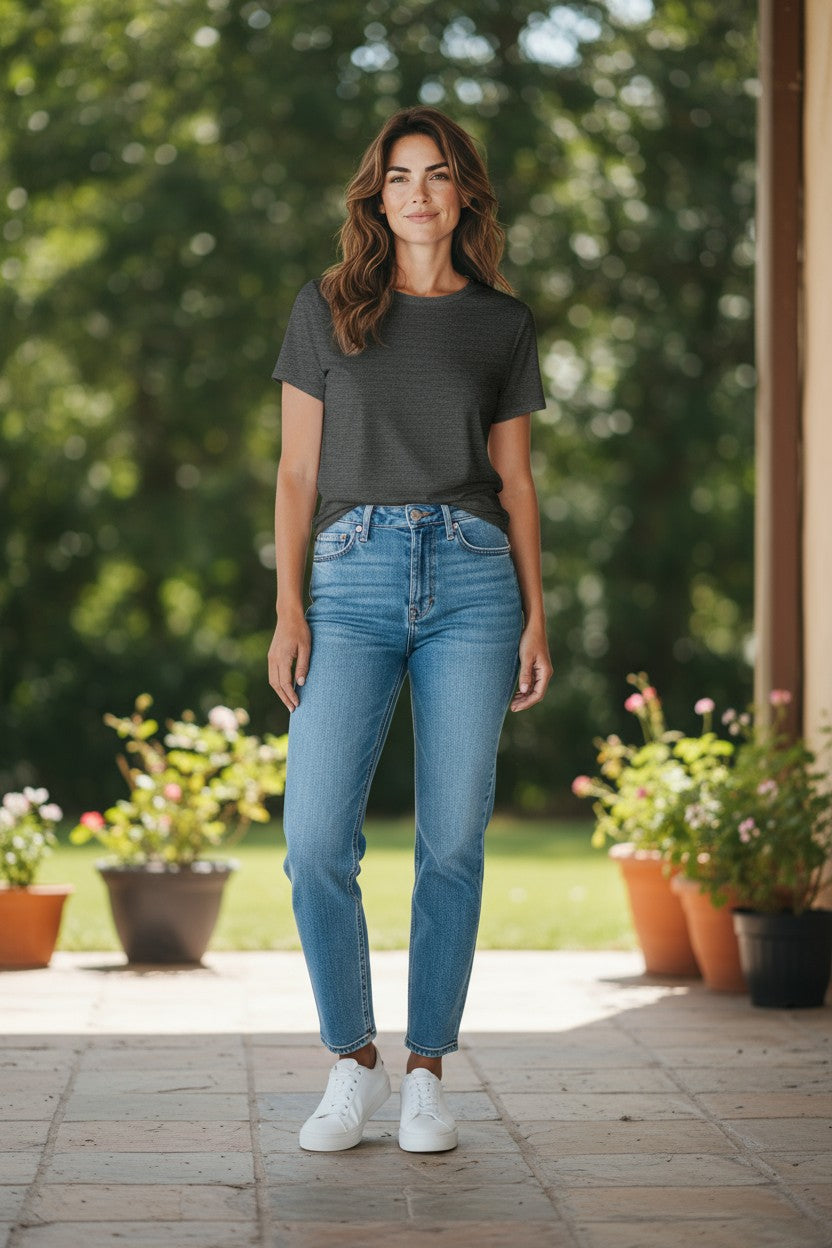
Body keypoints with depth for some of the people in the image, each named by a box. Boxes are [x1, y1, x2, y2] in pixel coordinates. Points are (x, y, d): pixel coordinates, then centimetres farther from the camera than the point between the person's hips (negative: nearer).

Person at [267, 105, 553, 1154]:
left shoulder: (502, 321, 11)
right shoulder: (327, 308, 9)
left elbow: (515, 480, 13)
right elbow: (297, 470, 8)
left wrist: (536, 614, 4)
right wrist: (287, 608, -2)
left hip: (472, 577, 1)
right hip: (355, 577, -1)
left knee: (453, 841, 0)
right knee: (316, 842, -11)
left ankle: (427, 1074, 11)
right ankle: (354, 1065, 5)